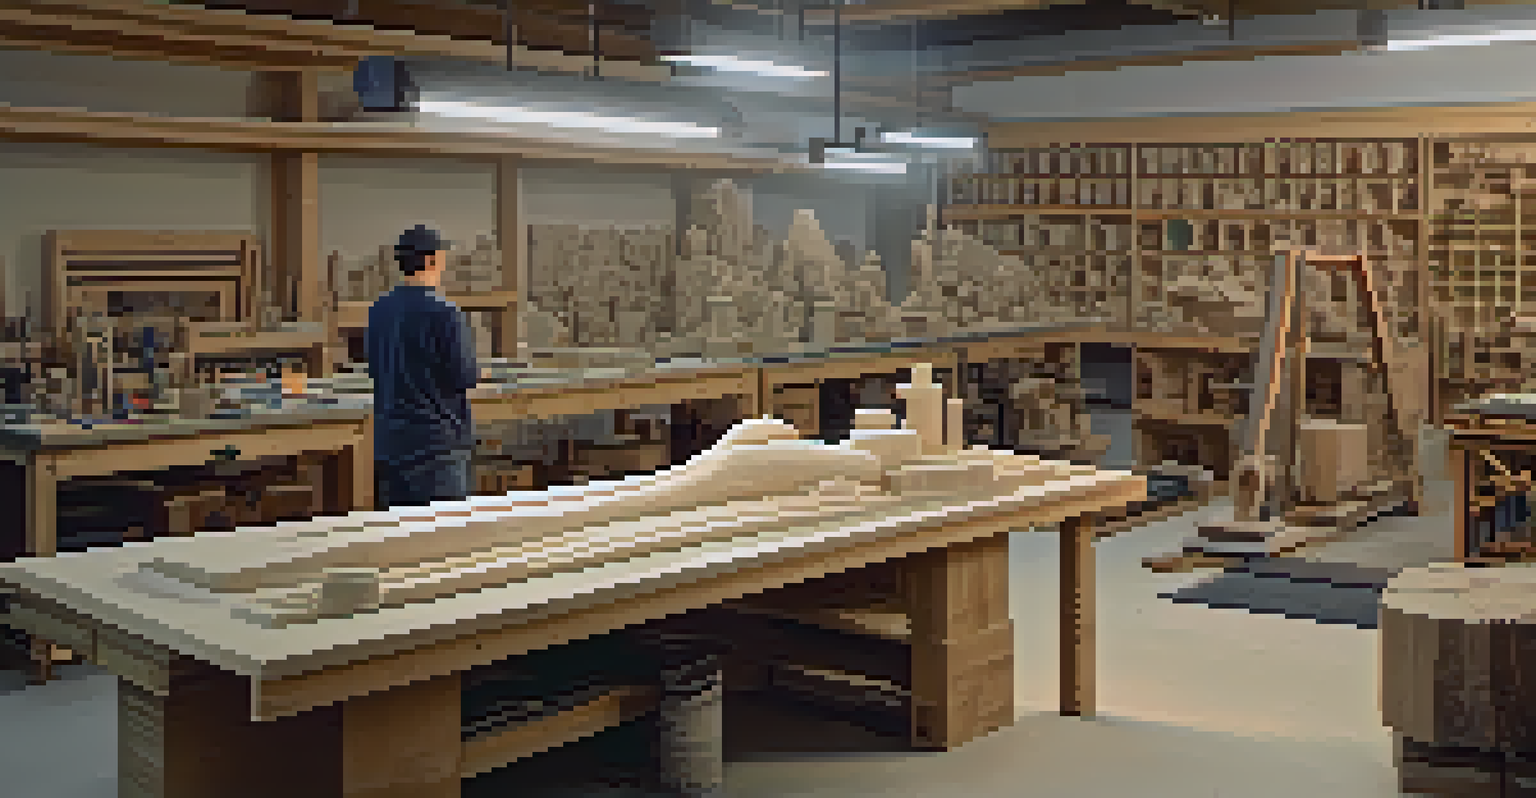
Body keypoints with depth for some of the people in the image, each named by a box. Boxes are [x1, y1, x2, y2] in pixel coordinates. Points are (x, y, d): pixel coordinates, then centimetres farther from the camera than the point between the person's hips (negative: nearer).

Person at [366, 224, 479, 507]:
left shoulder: (378, 311, 6)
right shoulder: (445, 313, -14)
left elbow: (374, 370, 14)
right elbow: (466, 376, -13)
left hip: (390, 440, 7)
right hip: (437, 440, -7)